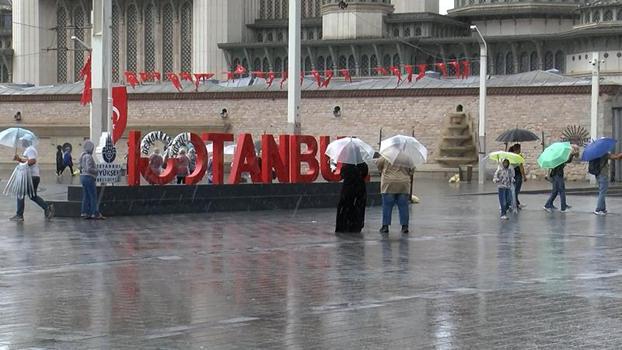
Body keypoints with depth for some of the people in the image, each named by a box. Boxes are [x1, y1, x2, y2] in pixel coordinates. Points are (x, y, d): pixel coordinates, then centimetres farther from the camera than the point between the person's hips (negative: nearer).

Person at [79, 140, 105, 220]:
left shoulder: (83, 155, 12)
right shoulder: (88, 156, -18)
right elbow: (89, 169, -25)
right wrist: (97, 171, -10)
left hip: (83, 177, 10)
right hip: (89, 177, -10)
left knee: (86, 196, 12)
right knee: (93, 196, -4)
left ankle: (85, 213, 14)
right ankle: (95, 214, -2)